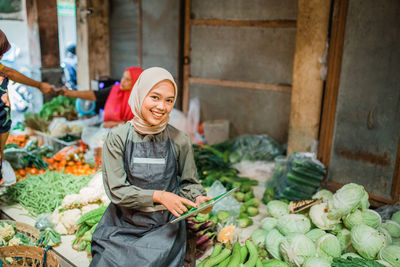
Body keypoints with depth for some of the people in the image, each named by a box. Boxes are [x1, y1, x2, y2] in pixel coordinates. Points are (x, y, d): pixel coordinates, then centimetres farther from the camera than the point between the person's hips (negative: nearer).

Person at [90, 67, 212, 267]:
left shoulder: (179, 141, -4)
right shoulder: (117, 138, -6)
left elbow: (188, 182, 8)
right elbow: (116, 190, -8)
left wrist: (198, 198, -14)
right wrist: (158, 196, -19)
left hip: (165, 227, 0)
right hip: (123, 225, 0)